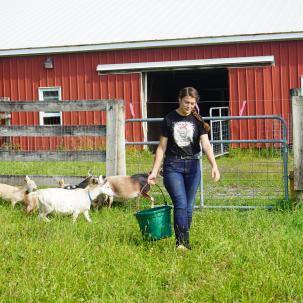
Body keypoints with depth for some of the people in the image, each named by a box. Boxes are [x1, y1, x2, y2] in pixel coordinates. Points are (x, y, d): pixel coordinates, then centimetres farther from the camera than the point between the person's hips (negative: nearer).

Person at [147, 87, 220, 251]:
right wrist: (154, 171, 0)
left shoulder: (197, 120, 2)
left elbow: (206, 145, -8)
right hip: (172, 166, -2)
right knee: (180, 204, -15)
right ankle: (181, 241, -15)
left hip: (192, 165, 2)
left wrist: (214, 166, -23)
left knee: (189, 207, 5)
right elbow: (161, 148, 4)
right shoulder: (169, 119, 0)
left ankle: (184, 241, 16)